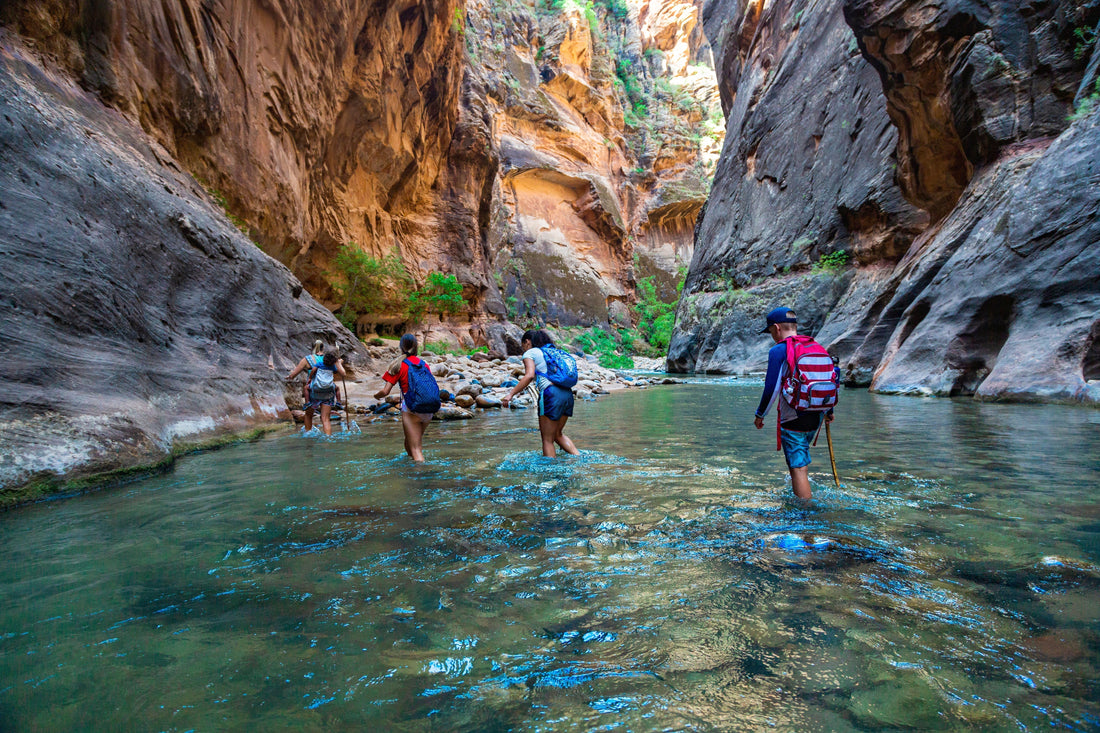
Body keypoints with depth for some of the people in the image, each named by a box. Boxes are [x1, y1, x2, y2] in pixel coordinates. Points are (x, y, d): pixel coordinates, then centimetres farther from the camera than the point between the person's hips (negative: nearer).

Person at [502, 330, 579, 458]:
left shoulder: (530, 353, 4)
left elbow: (530, 375, -13)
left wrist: (511, 394, -14)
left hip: (551, 394, -7)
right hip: (567, 393, 8)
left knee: (547, 439, 2)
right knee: (558, 434, 23)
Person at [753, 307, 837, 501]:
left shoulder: (779, 350, -11)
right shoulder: (817, 347, 10)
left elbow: (772, 388, -16)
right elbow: (834, 378, 14)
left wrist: (760, 415, -3)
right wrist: (829, 411, 25)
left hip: (793, 419, -8)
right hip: (816, 418, 8)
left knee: (798, 468, -1)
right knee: (801, 461, 28)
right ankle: (799, 495, 39)